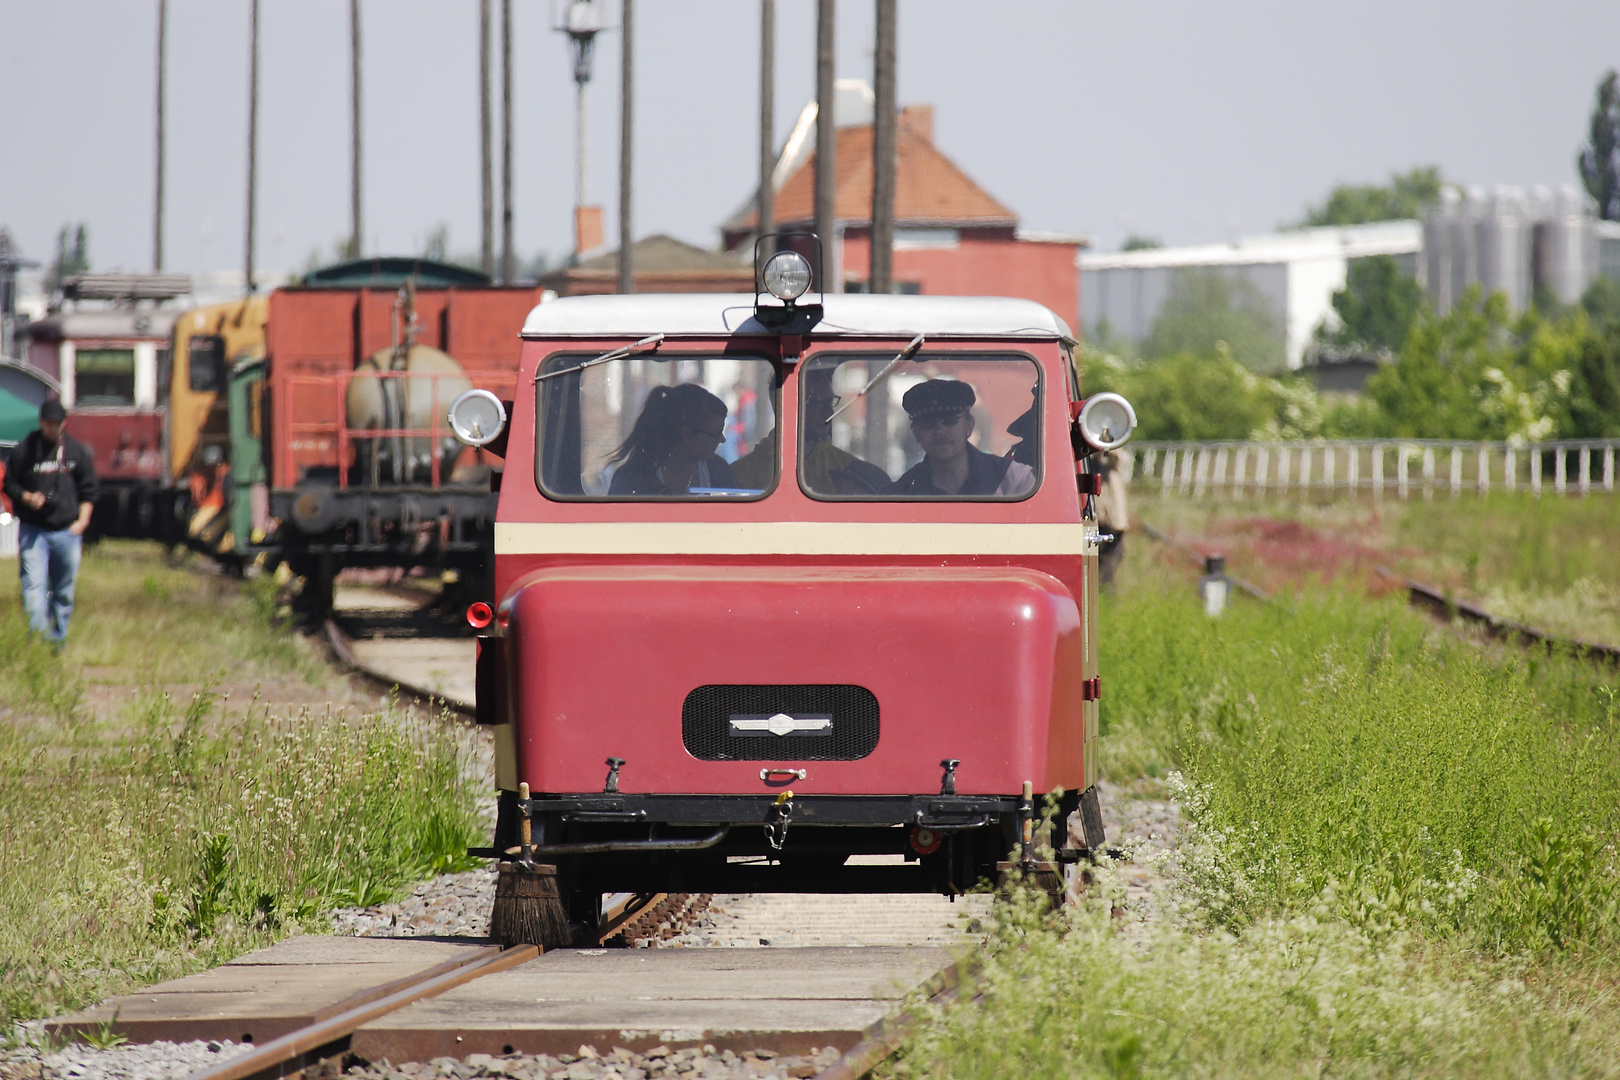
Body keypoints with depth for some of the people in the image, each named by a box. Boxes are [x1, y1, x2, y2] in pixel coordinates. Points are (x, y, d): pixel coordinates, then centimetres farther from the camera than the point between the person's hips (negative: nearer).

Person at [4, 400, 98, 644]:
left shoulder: (77, 451, 8)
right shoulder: (23, 450, 2)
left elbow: (88, 490, 12)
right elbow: (9, 484, 9)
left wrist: (82, 520, 1)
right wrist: (27, 498, -11)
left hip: (67, 531, 2)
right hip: (33, 530, -2)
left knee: (64, 590, 8)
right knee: (33, 585, -14)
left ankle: (58, 638, 18)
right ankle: (37, 632, -21)